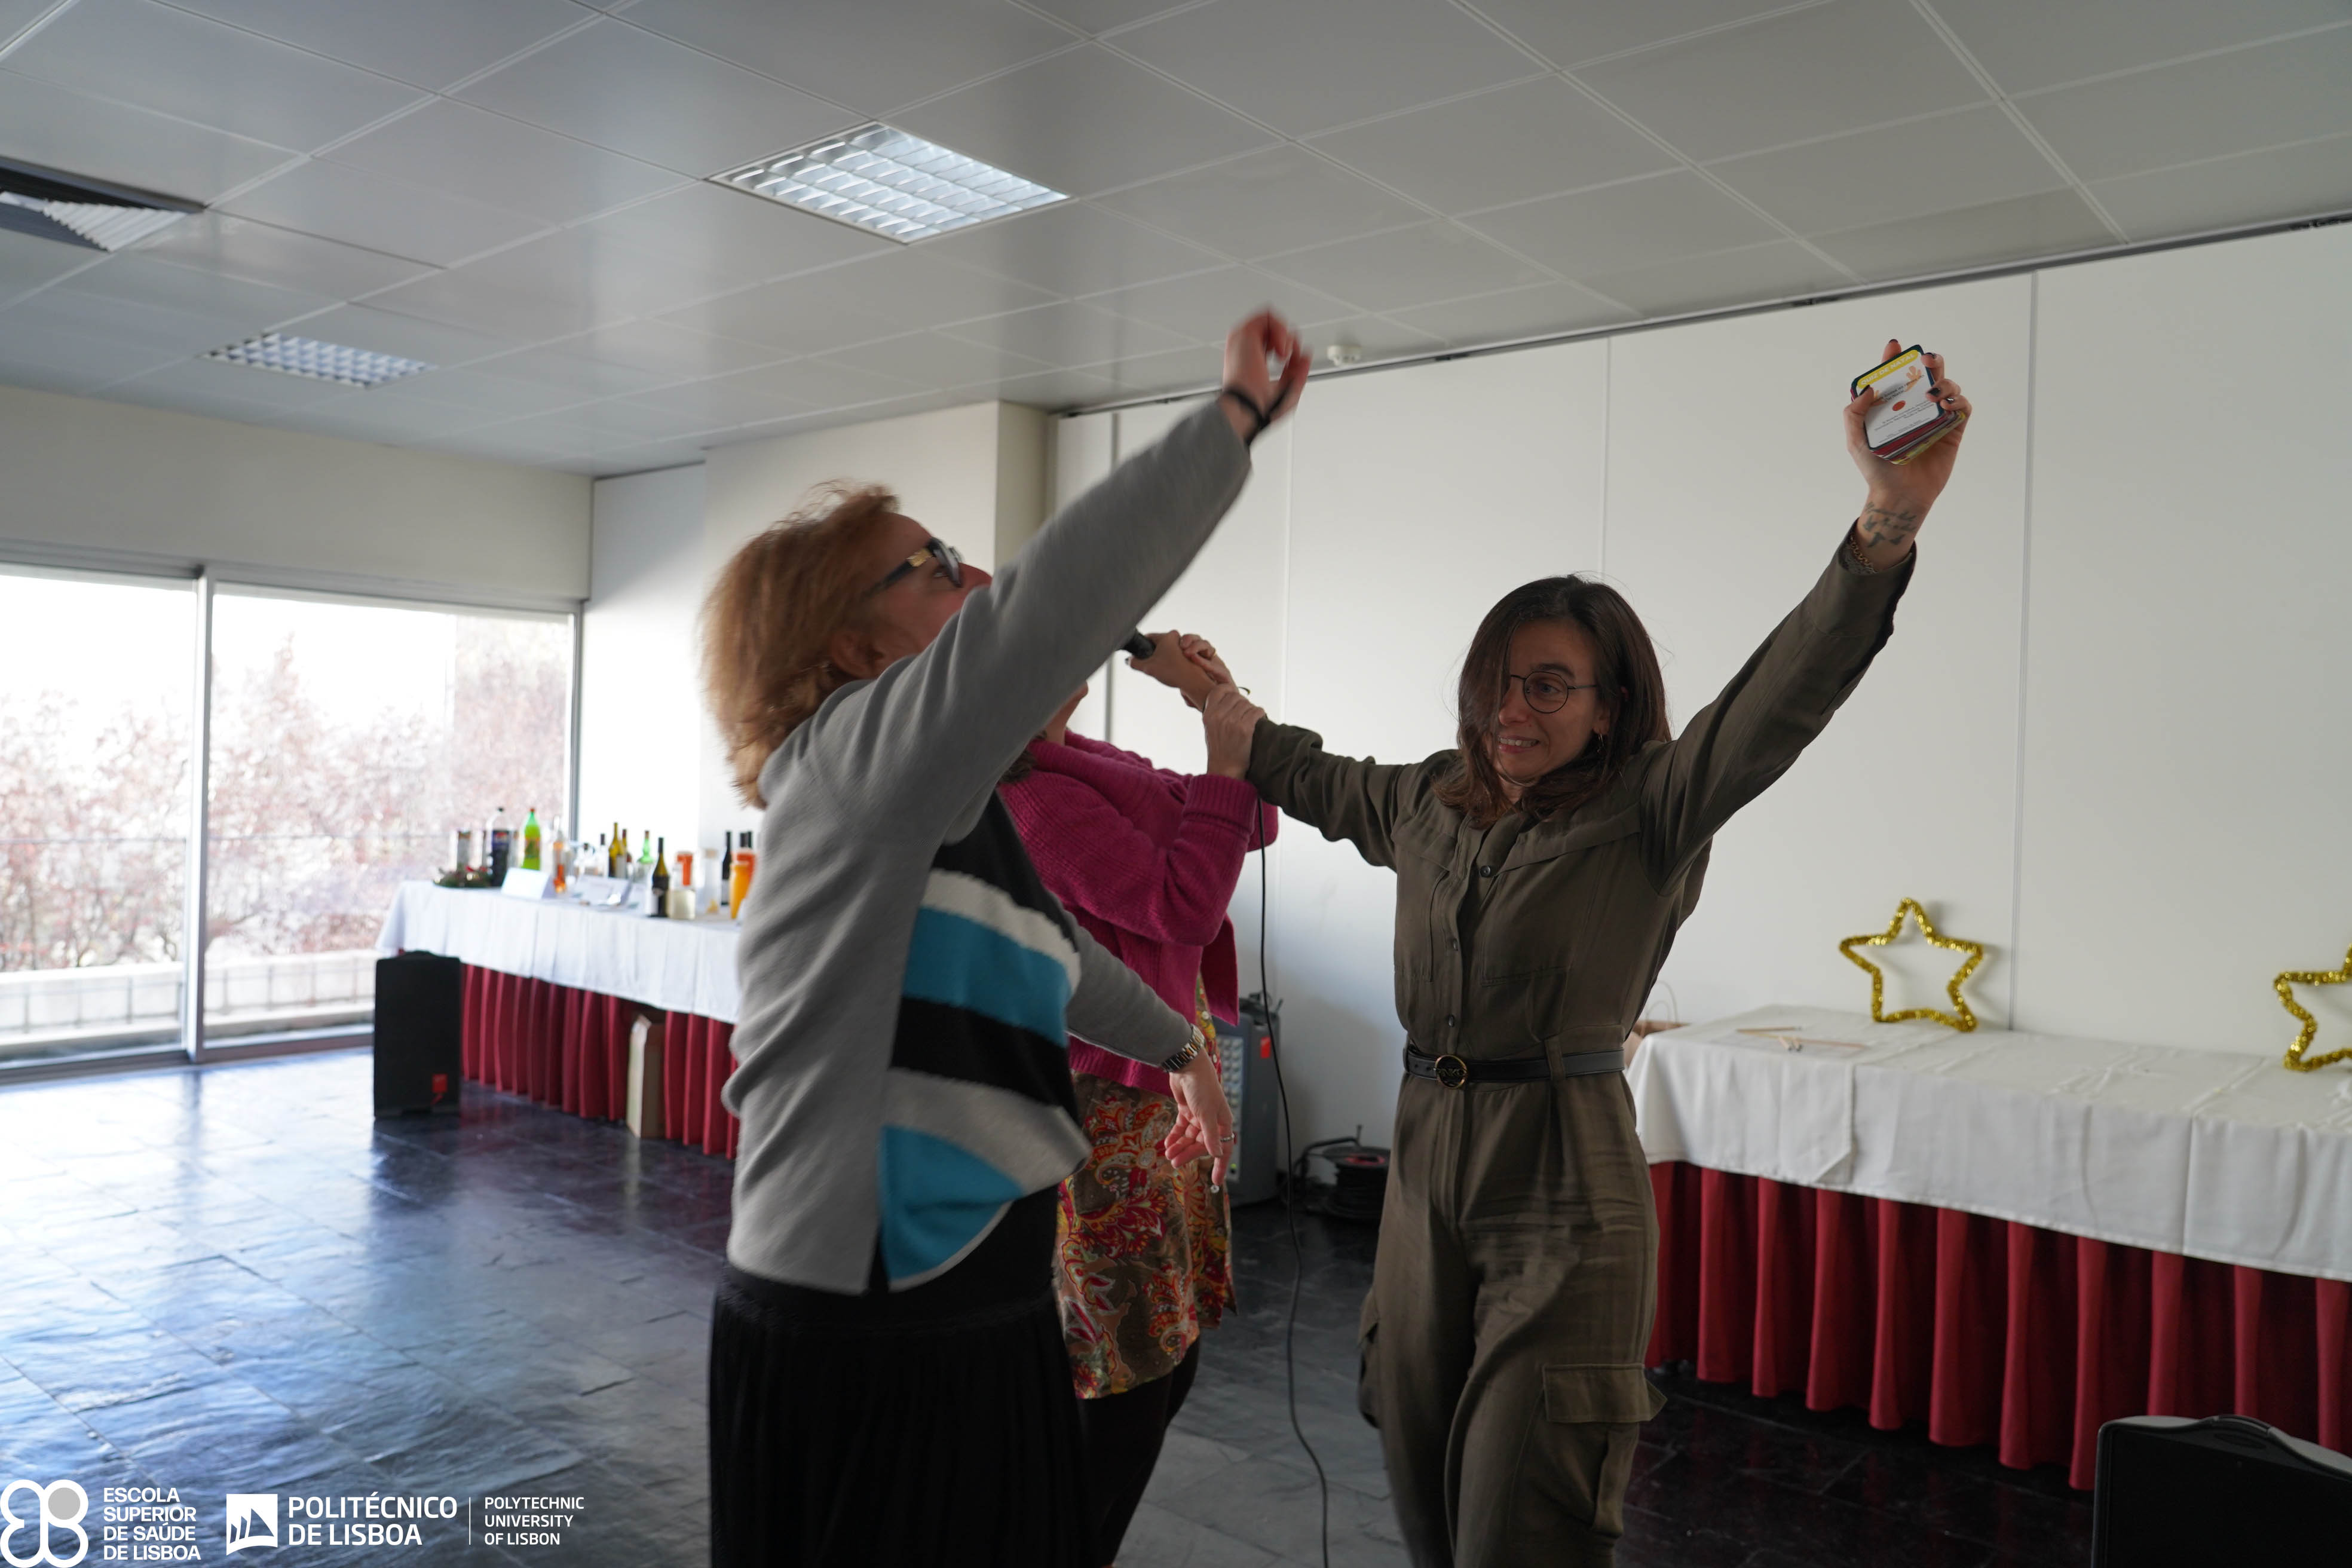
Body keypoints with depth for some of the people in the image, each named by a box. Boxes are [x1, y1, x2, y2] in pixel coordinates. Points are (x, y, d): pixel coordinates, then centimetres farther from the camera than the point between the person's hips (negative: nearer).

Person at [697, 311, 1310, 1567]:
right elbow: (1055, 604, -30)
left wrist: (1178, 1045, 44)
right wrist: (1236, 415, -21)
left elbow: (1049, 951, 30)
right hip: (856, 1343, -8)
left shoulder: (958, 816, 13)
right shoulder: (848, 761, -15)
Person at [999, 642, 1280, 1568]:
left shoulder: (1086, 762, 9)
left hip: (1166, 1087, 9)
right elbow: (1184, 905, -22)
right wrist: (1227, 753, -17)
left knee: (1168, 1359, 17)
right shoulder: (1032, 790, -19)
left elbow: (1251, 826, 12)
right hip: (1107, 1115, -9)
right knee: (1124, 1385, 0)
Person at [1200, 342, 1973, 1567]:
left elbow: (1779, 698, -24)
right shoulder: (1430, 803, 9)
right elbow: (1322, 783, 30)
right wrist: (1228, 712, 43)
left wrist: (1891, 518, -38)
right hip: (1427, 1168, 6)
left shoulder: (1647, 813, -7)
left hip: (1563, 1193, -5)